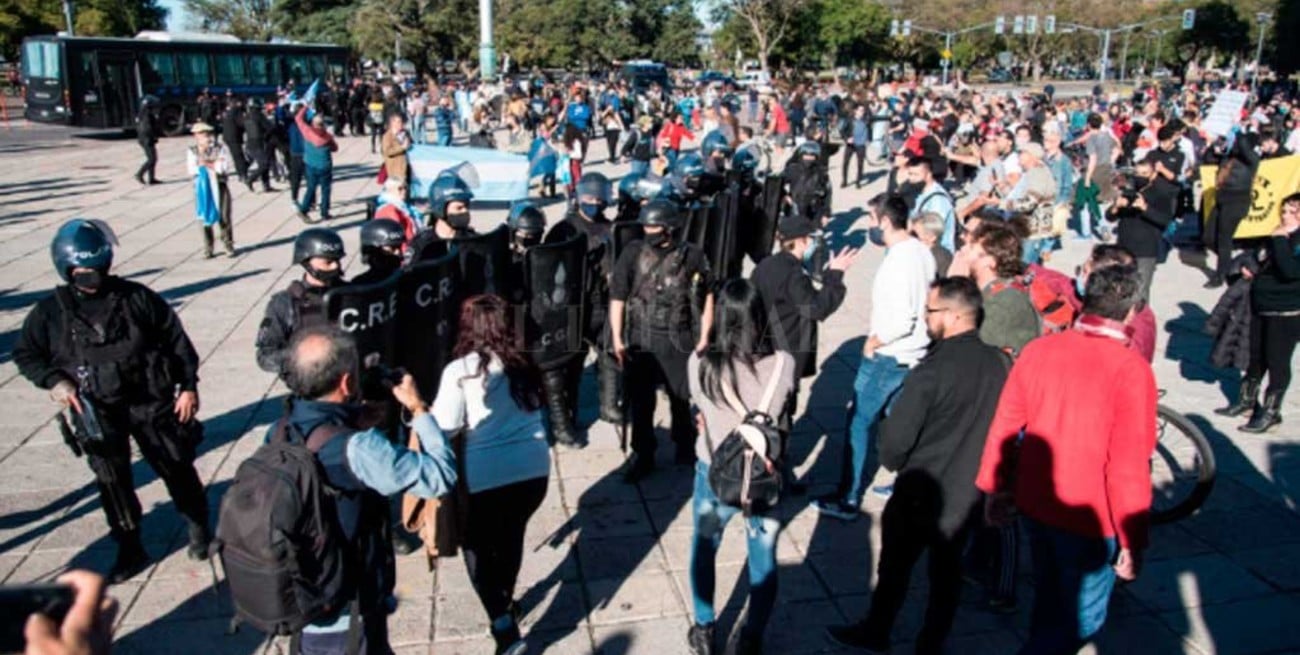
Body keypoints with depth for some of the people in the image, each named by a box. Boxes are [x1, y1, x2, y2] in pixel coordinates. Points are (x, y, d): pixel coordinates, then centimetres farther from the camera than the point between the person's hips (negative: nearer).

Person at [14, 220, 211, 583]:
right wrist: (54, 380, -8)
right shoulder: (51, 312, -2)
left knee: (176, 467, 8)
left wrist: (188, 385, -2)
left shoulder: (136, 297, -6)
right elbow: (26, 354, 11)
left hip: (151, 401, -1)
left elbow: (176, 339, 0)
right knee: (112, 480, 8)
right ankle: (130, 549, 24)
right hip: (96, 411, 1)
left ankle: (198, 527, 30)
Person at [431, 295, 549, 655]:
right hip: (533, 470, 5)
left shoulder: (460, 371, -10)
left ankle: (503, 624, 5)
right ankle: (506, 602, 48)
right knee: (511, 533, 29)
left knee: (477, 545, 18)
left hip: (486, 477, -5)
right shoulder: (523, 365, 5)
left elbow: (444, 432, -11)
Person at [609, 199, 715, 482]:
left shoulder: (692, 255, -6)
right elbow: (617, 297, -2)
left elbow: (707, 297, 2)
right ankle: (643, 456, 25)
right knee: (640, 401, 9)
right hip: (639, 339, 1)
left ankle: (685, 447, 36)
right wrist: (617, 338, -5)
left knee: (681, 398, 14)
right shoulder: (633, 253, -4)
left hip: (678, 341, -1)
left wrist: (704, 337, 1)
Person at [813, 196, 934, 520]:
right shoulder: (922, 251, 3)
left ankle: (848, 499, 9)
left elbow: (901, 321, -27)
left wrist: (873, 342, -13)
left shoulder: (897, 263, -24)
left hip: (888, 356, -9)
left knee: (860, 424, 1)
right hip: (915, 352, 9)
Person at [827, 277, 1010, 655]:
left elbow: (897, 435, -22)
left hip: (921, 490, -5)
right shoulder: (1000, 364, -10)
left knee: (896, 563, 16)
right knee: (947, 569, 20)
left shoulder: (932, 369, -27)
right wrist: (976, 467, 14)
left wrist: (892, 461, -1)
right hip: (969, 492, 5)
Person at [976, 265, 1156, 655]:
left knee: (1049, 603, 26)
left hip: (1034, 503, 6)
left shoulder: (1038, 349, -4)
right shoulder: (1130, 369, -20)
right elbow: (1129, 466, -21)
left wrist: (994, 488, 13)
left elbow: (1003, 426, 1)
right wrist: (1132, 542, -11)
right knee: (1081, 620, 13)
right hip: (1089, 519, -6)